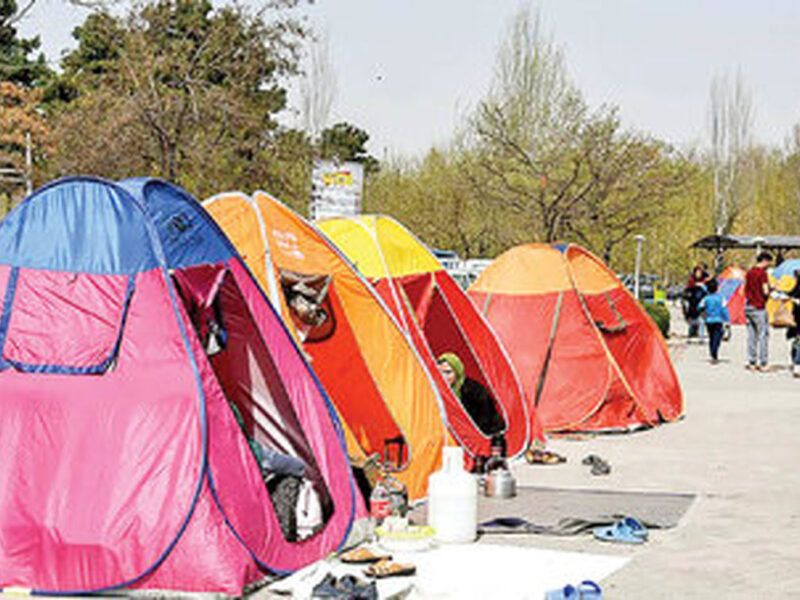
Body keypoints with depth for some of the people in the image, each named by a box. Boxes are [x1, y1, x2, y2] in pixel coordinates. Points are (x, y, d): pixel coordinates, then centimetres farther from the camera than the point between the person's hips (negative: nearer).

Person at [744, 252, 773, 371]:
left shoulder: (749, 272, 12)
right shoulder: (762, 273, -12)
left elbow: (744, 290, 16)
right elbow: (765, 292, -16)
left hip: (748, 306, 7)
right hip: (759, 307, -7)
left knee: (751, 336, 9)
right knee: (763, 335, -1)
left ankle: (751, 363, 9)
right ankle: (763, 363, -1)